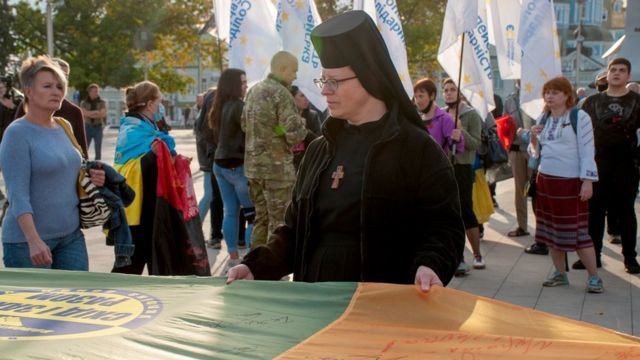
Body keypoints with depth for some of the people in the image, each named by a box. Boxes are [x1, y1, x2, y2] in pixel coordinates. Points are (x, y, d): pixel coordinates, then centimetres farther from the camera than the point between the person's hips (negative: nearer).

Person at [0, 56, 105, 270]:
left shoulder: (63, 128, 10)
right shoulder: (17, 133, -10)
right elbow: (18, 194, -17)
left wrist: (90, 179, 2)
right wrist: (34, 241, -27)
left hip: (71, 235, 6)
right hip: (27, 241, -6)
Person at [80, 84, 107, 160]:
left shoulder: (102, 103, 5)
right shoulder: (84, 103, 7)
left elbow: (103, 114, -8)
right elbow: (83, 113, -9)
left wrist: (89, 114, -11)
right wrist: (96, 112, -15)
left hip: (98, 127, 0)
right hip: (87, 127, 0)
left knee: (98, 150, 1)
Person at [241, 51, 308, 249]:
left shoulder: (253, 90, 11)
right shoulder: (281, 93, -15)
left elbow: (244, 125, 21)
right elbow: (296, 133, -20)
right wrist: (301, 124, 0)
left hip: (253, 164, 8)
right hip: (277, 165, -8)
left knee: (261, 218, 17)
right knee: (279, 223, 0)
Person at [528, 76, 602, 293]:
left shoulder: (579, 117, -8)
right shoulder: (543, 119, 10)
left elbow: (587, 151, -11)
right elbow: (535, 152, 15)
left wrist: (587, 181, -17)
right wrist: (533, 138, -5)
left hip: (570, 181, -6)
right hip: (545, 179, 7)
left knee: (577, 231, -6)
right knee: (551, 229, 10)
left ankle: (594, 277, 2)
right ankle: (560, 274, 20)